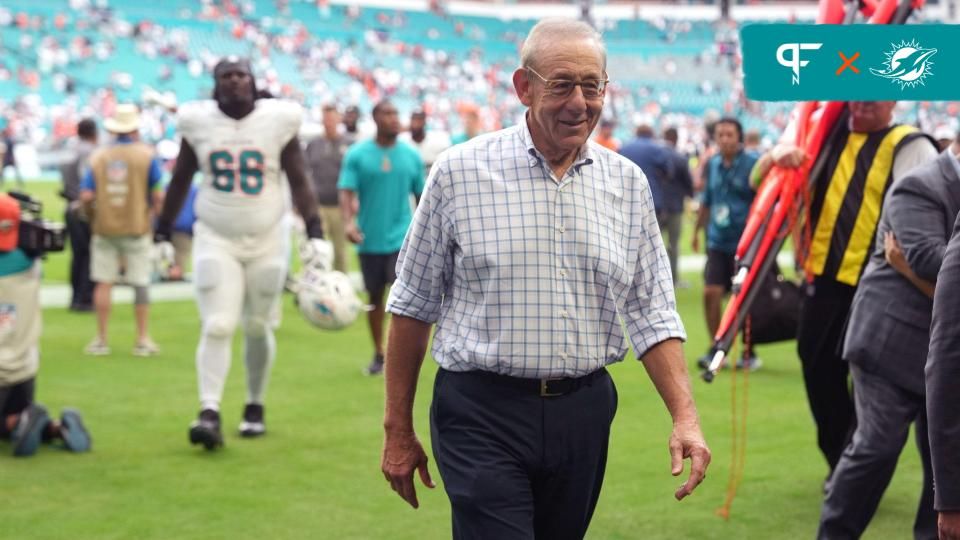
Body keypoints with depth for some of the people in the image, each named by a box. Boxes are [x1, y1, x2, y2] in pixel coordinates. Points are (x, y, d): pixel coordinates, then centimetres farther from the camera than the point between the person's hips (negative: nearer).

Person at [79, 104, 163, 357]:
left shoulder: (98, 157, 1)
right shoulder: (146, 154, -4)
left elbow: (86, 196, -5)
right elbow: (158, 195, -8)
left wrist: (93, 217, 13)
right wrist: (152, 214, 11)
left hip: (105, 229, 2)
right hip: (137, 228, -1)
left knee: (103, 282, 6)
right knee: (140, 284, 6)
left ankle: (101, 339, 6)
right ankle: (143, 340, 8)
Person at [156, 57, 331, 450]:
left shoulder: (278, 120, -4)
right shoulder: (198, 122, -2)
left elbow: (298, 182, 0)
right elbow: (180, 181, 9)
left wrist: (316, 235, -8)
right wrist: (162, 233, 11)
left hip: (267, 240, 0)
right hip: (216, 240, 0)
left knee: (258, 328, 8)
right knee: (217, 327, -11)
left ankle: (255, 407, 25)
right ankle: (209, 414, -15)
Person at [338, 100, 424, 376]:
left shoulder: (411, 156, 4)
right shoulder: (357, 155, -1)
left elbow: (422, 196, 11)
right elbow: (346, 192, -8)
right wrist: (349, 222, -25)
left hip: (402, 239, 0)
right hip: (370, 239, 0)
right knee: (375, 297, 12)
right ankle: (378, 354, 26)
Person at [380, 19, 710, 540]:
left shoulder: (627, 182, 6)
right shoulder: (459, 170, -4)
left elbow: (652, 314, 8)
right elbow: (412, 306, 2)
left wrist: (685, 418, -5)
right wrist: (398, 431, 3)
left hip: (583, 413, 4)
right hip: (482, 415, -3)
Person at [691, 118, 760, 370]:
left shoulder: (753, 164, -8)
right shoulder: (712, 165, 8)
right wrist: (697, 230, 25)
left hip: (745, 242, -4)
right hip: (718, 242, 4)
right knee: (711, 293, -5)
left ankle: (749, 354, 18)